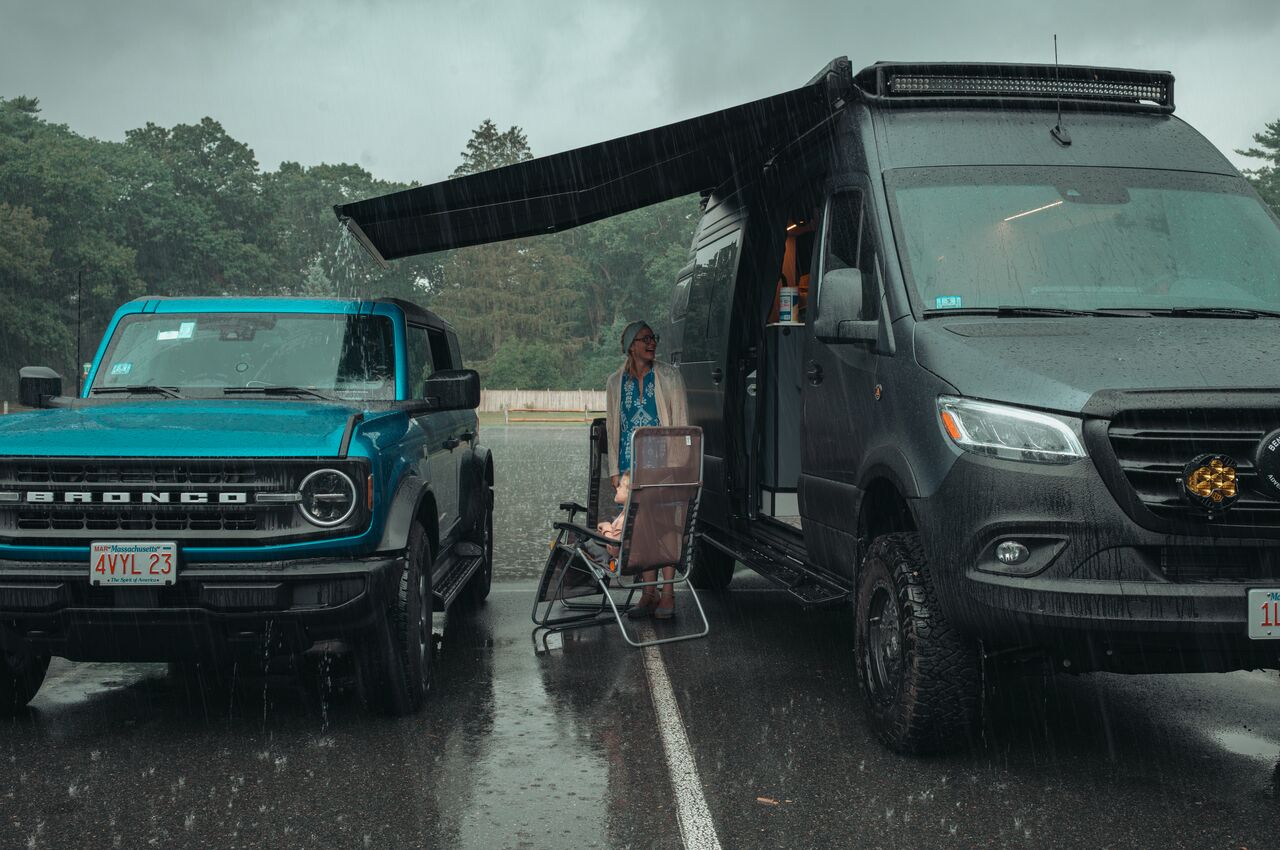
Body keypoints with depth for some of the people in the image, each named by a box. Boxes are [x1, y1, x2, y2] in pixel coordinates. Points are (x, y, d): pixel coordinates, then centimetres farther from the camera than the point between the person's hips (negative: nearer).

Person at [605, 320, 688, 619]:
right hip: (631, 463, 3)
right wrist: (614, 469, 8)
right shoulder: (616, 382, 10)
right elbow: (612, 427, 13)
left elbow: (681, 421, 0)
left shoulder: (669, 376, 2)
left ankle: (667, 594, 0)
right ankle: (649, 593, 10)